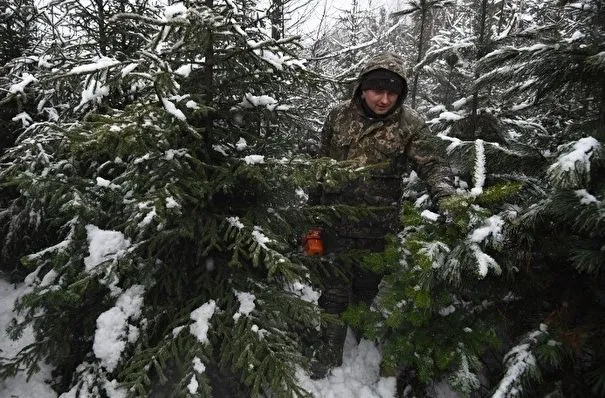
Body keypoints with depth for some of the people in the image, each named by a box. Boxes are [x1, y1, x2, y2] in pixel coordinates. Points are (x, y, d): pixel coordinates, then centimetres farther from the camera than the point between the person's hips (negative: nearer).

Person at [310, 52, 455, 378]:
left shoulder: (410, 124, -7)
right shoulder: (339, 115, -1)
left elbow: (431, 165, -10)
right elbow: (322, 164, 7)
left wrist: (444, 192, -32)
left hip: (378, 229, 0)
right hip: (336, 220, 1)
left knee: (366, 290, 19)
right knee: (335, 292, 5)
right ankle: (328, 358, 22)